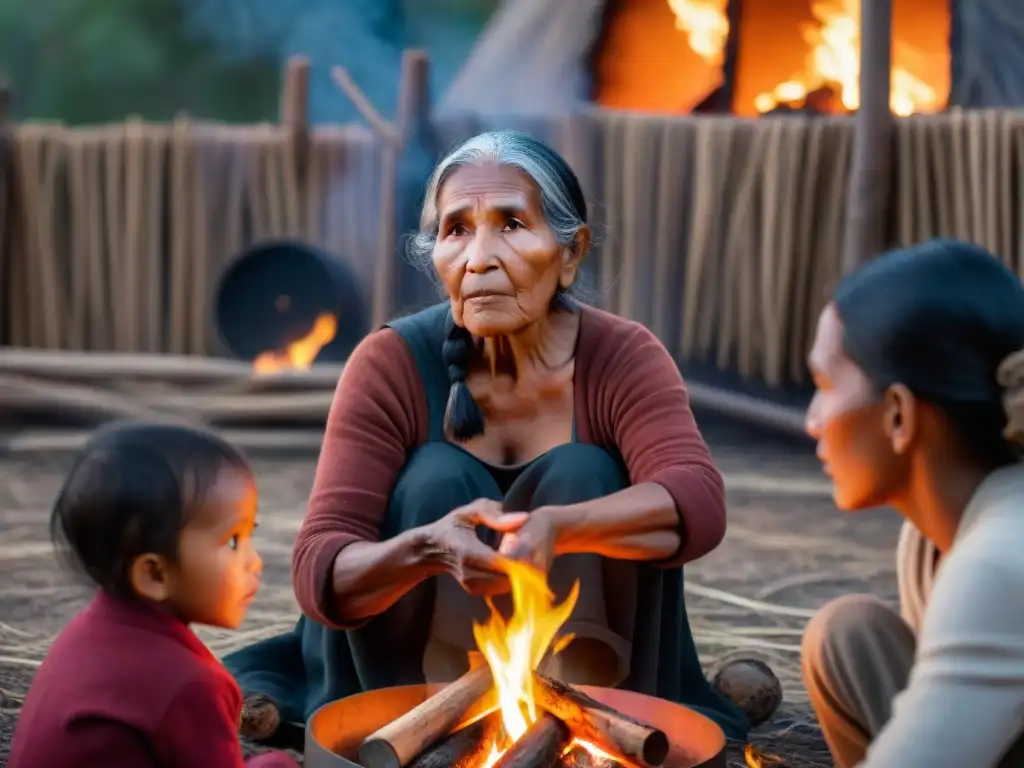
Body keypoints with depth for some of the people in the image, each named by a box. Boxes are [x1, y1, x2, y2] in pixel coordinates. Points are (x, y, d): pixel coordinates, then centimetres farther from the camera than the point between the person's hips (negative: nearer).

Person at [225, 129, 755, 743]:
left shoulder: (621, 356, -15)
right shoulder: (392, 364, -16)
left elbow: (700, 503, -33)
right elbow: (319, 569, -23)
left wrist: (558, 528, -51)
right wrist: (428, 548, -45)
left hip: (577, 669, 0)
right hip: (412, 663, 0)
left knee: (585, 477, -22)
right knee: (437, 481, -24)